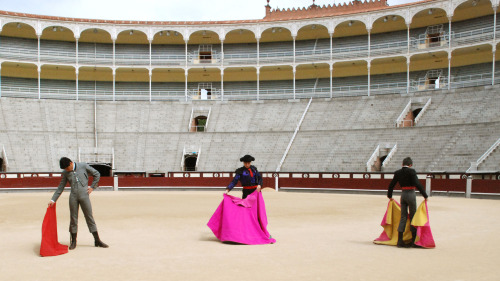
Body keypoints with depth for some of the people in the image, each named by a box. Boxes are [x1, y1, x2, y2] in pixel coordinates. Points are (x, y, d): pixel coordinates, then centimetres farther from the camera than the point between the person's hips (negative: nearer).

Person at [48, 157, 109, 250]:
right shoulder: (65, 173, 6)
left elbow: (97, 174, 9)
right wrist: (53, 200, 6)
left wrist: (92, 187, 5)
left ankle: (97, 240, 7)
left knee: (90, 217, 2)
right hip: (73, 197, 2)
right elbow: (60, 187, 11)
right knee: (73, 219, 4)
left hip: (84, 195, -2)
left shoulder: (83, 166, 0)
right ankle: (73, 241, 15)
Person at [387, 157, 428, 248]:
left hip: (403, 194, 5)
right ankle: (414, 240, 12)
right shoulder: (411, 171, -11)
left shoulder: (397, 173, 5)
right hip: (411, 194, -5)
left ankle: (400, 241, 5)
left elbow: (391, 185, 13)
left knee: (403, 217, 8)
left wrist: (390, 196, 27)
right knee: (413, 216, 6)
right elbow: (417, 184, -18)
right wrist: (425, 195, -12)